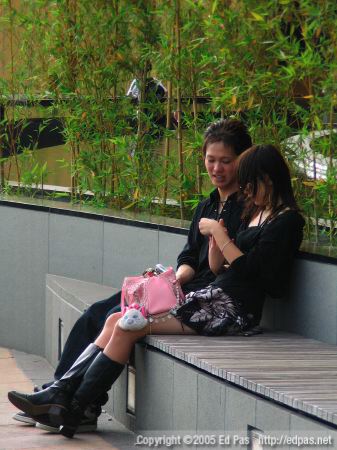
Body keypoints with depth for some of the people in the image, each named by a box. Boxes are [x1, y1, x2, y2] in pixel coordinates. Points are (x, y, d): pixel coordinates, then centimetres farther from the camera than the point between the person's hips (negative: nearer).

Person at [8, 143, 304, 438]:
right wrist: (214, 240, 1)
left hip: (233, 310, -9)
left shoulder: (286, 220, -7)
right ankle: (60, 393, -13)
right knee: (116, 321, -6)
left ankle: (74, 409, -13)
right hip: (214, 296, 9)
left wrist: (218, 233, -9)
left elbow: (248, 269, -16)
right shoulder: (254, 214, 21)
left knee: (127, 327, -17)